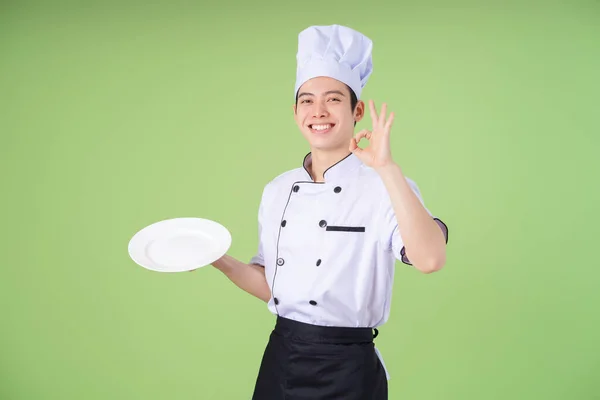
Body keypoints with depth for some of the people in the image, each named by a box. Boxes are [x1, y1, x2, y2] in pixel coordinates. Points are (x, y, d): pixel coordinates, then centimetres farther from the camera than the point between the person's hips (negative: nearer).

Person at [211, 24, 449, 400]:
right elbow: (271, 286, 11)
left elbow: (430, 260, -30)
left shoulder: (382, 187, -12)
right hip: (280, 361, 5)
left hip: (346, 370, -5)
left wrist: (387, 167, -31)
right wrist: (217, 259, -3)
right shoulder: (278, 191, 4)